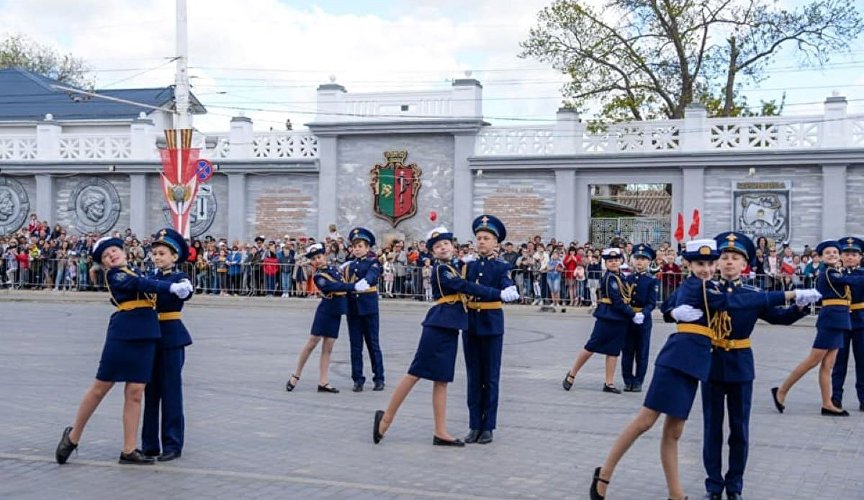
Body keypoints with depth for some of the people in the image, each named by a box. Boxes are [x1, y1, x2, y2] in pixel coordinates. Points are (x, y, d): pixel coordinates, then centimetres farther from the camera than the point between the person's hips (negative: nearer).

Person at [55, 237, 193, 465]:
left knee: (135, 393, 3)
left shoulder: (136, 272, 22)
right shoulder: (113, 275, -2)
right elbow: (140, 285, -15)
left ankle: (129, 451, 7)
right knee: (100, 388, 3)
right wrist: (172, 287, -24)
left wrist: (182, 286, 4)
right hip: (123, 334, -6)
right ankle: (73, 437, 20)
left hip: (146, 337, 6)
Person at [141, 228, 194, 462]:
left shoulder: (180, 277, -4)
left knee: (171, 391, -1)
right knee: (150, 390, 9)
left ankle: (172, 445, 5)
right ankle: (149, 444, 16)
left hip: (171, 338, -5)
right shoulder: (149, 278, 11)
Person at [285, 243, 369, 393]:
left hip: (336, 313, 6)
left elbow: (342, 283, 27)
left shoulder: (333, 269, 9)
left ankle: (323, 382, 8)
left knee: (328, 348, 6)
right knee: (311, 344, 0)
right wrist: (354, 286, -39)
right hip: (325, 311, -6)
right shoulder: (318, 276, -13)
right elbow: (334, 287, -29)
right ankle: (295, 376, 13)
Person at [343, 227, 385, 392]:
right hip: (352, 307, 4)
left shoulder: (373, 263, -3)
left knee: (373, 343, 3)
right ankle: (358, 379, 11)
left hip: (368, 307, -4)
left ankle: (379, 378, 10)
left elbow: (371, 276, -22)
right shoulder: (349, 264, 12)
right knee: (355, 345, 5)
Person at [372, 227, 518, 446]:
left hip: (450, 328, 9)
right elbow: (468, 287, -17)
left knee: (441, 379, 8)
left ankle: (440, 432, 9)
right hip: (438, 326, -9)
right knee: (416, 373, -4)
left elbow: (465, 292, 14)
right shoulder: (440, 269, -10)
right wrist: (499, 294, -16)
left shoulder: (452, 269, 18)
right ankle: (387, 417, 6)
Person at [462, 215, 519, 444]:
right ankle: (474, 425, 14)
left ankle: (487, 426, 10)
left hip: (491, 325, -3)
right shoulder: (469, 264, 8)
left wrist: (510, 290, -42)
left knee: (490, 377, 3)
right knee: (473, 377, 8)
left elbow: (506, 284, -21)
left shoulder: (501, 267, -3)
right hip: (470, 324, 3)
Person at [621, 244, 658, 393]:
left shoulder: (652, 280, -3)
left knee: (641, 353, 5)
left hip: (643, 320, -3)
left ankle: (638, 381, 14)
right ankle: (628, 380, 16)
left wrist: (643, 313, -26)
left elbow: (652, 303, -9)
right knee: (627, 351, 7)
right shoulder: (627, 278, 7)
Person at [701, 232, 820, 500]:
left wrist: (800, 305, -22)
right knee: (712, 427, 5)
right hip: (712, 363, -1)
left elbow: (781, 317, 2)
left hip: (740, 365, 2)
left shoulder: (754, 294, 1)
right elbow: (730, 302, -23)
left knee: (739, 428, 7)